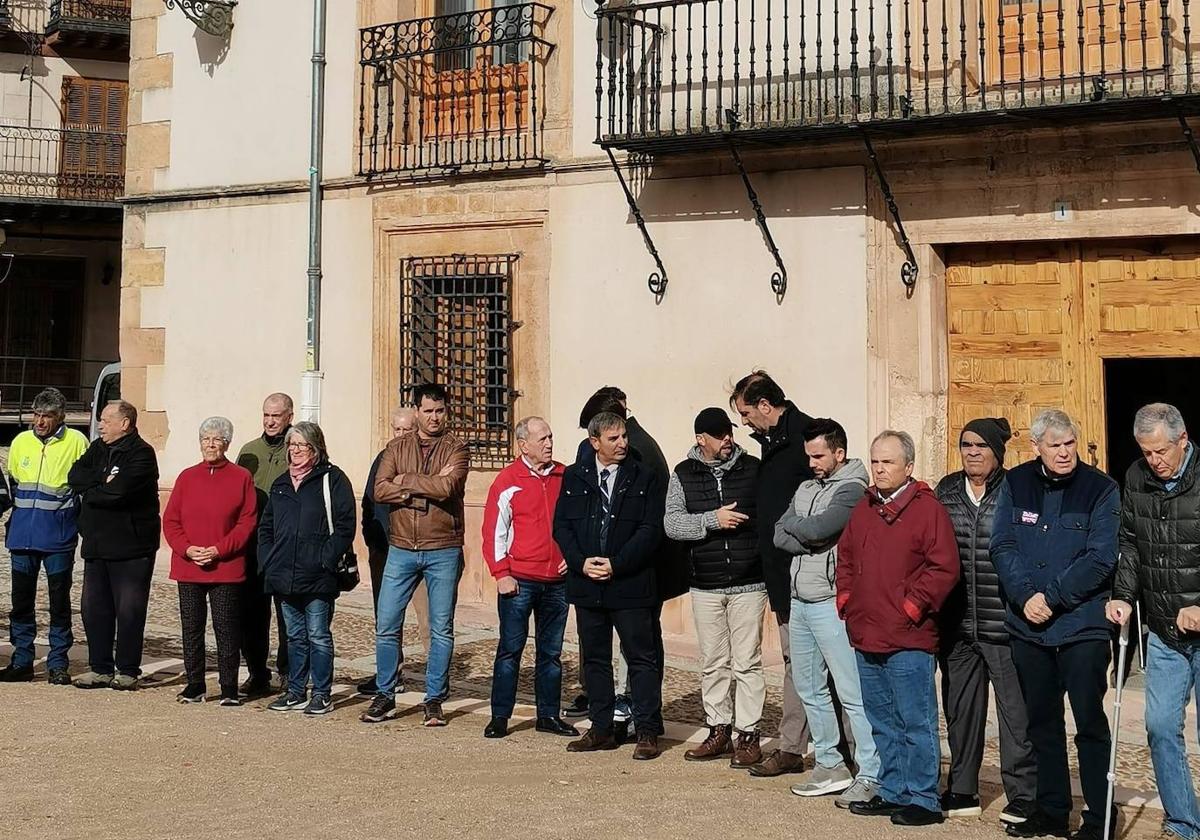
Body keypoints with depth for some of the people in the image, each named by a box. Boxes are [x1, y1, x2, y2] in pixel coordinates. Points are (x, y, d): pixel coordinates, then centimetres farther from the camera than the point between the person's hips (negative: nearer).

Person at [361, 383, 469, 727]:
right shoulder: (397, 447, 7)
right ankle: (385, 697, 17)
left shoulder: (456, 449, -1)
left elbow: (447, 487, -20)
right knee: (386, 625, 3)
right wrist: (426, 487, -16)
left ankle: (434, 701, 14)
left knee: (441, 630, 4)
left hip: (443, 551, -2)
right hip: (401, 549, 2)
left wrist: (406, 481, -11)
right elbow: (380, 490, -8)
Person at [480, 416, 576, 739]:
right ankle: (500, 716, 7)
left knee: (551, 651, 10)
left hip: (557, 580, 4)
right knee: (510, 649, 1)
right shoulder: (508, 481, -4)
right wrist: (501, 574, -9)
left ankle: (548, 715, 18)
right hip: (519, 580, -4)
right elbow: (494, 531, -4)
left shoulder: (564, 477, 7)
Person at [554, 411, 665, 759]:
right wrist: (581, 562, -9)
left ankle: (647, 731, 7)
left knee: (641, 658, 0)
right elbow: (562, 525, 6)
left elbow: (651, 530, -6)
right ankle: (601, 730, 20)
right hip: (587, 584, 3)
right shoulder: (575, 476, 8)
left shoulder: (643, 478, 0)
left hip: (630, 584, -3)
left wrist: (616, 564, -14)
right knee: (594, 658, 11)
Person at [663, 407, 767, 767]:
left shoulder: (753, 469, 1)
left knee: (747, 663, 0)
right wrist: (712, 519, -17)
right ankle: (719, 730, 21)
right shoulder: (684, 475, 4)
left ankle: (748, 735, 8)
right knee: (712, 663, 10)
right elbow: (671, 523, -5)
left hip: (748, 585, -2)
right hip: (705, 587, 2)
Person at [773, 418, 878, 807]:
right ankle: (830, 765, 25)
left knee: (852, 693, -7)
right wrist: (812, 541, -11)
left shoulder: (851, 489, -10)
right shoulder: (806, 488, 16)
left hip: (830, 604, -9)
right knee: (809, 688, 15)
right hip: (799, 601, 9)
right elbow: (780, 536, 6)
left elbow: (816, 529, -22)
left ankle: (871, 776, -3)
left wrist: (792, 521, -2)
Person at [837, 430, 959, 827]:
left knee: (916, 722, -1)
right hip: (866, 637, 8)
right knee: (882, 723, 16)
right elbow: (845, 556, 23)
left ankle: (922, 800, 7)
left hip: (908, 639, -7)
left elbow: (944, 567, -13)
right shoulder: (864, 508, 13)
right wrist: (846, 597, 11)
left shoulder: (928, 508, -9)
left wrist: (913, 606, -14)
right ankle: (893, 792, 27)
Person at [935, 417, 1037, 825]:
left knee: (1016, 709, -2)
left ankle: (1023, 797, 8)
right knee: (960, 708, 13)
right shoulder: (946, 491, 10)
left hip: (1004, 623, -5)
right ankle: (962, 792, 25)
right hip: (956, 624, 5)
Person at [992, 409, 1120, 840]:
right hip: (1028, 627, 4)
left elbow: (1100, 558, -12)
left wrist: (1051, 598, -15)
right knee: (1042, 723, 13)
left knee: (1090, 724, 1)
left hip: (1082, 627, -4)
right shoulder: (1015, 484, 4)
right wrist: (1025, 596, -15)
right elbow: (1002, 546, -1)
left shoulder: (1100, 489, -6)